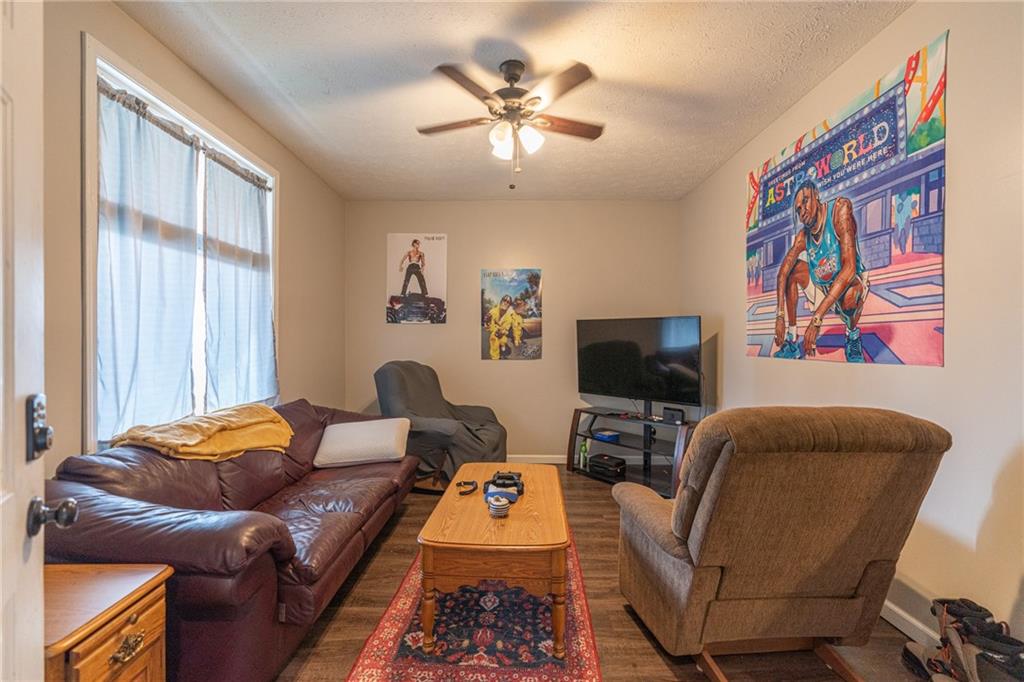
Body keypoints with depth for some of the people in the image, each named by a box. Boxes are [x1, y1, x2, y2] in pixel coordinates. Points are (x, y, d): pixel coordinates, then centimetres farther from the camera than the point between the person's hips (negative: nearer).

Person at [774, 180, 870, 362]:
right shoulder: (802, 236, -7)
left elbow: (850, 267, -34)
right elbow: (783, 272, -14)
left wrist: (817, 318, -40)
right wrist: (780, 315, -29)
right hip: (823, 290, 6)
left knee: (851, 293, -37)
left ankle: (853, 336, 0)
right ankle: (792, 343, -4)